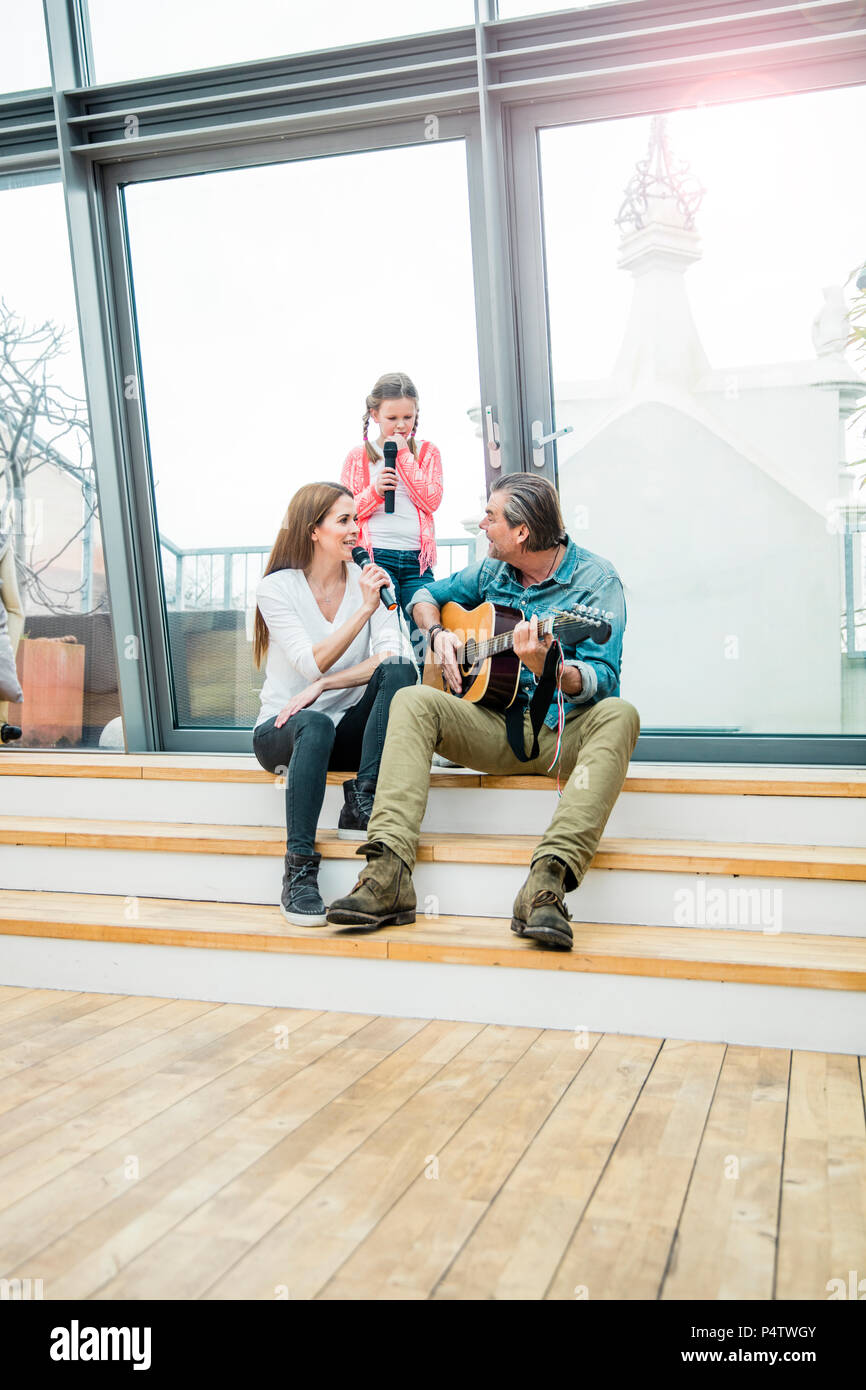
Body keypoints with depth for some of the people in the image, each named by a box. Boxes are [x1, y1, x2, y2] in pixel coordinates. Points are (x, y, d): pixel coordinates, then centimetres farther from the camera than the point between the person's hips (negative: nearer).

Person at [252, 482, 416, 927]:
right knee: (314, 725, -39)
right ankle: (299, 870, -34)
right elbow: (313, 664, -17)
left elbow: (390, 655, -11)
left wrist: (324, 685, -22)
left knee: (399, 670, -25)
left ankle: (361, 807, -25)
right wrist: (364, 609, -25)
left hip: (348, 730, 3)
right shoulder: (277, 587, -5)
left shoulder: (369, 580, 4)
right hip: (283, 728, -3)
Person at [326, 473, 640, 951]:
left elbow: (603, 679, -17)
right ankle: (388, 874, -35)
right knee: (413, 701, -20)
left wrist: (547, 668, -38)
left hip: (568, 732, -4)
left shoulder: (596, 579, -6)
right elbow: (427, 594, 27)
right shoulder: (492, 571, 11)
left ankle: (547, 882, -49)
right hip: (498, 728, 4)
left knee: (618, 715, -35)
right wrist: (438, 633, 5)